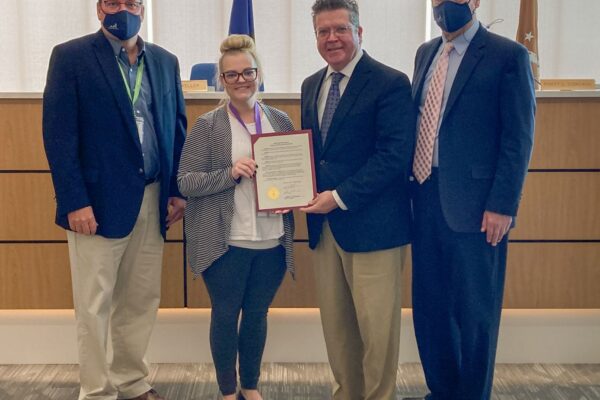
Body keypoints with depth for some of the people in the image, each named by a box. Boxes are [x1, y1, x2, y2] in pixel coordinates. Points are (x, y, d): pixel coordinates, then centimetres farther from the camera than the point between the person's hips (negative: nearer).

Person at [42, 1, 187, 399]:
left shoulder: (165, 61, 11)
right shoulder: (71, 56, -3)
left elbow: (178, 128, 14)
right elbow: (58, 135, -9)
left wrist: (178, 190, 6)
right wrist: (75, 201, -15)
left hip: (152, 200, 5)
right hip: (98, 201, -4)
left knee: (142, 300, 13)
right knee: (95, 306, 3)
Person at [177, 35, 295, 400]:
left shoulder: (281, 121, 6)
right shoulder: (207, 126, -5)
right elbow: (186, 182, -8)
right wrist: (230, 173, -21)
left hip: (273, 241, 3)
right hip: (225, 242, -3)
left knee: (257, 314, 15)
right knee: (226, 315, 9)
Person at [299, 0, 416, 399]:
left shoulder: (390, 83, -9)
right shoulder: (311, 86, 14)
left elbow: (394, 156, -16)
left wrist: (340, 197, -17)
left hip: (372, 226, -6)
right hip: (324, 226, 7)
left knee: (376, 326, 2)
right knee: (335, 325, 13)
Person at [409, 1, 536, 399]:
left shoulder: (508, 55, -6)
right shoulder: (426, 53, 14)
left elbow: (519, 139, -9)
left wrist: (502, 205, -14)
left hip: (474, 204, -6)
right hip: (426, 200, 6)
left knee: (474, 313, 6)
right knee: (430, 307, 14)